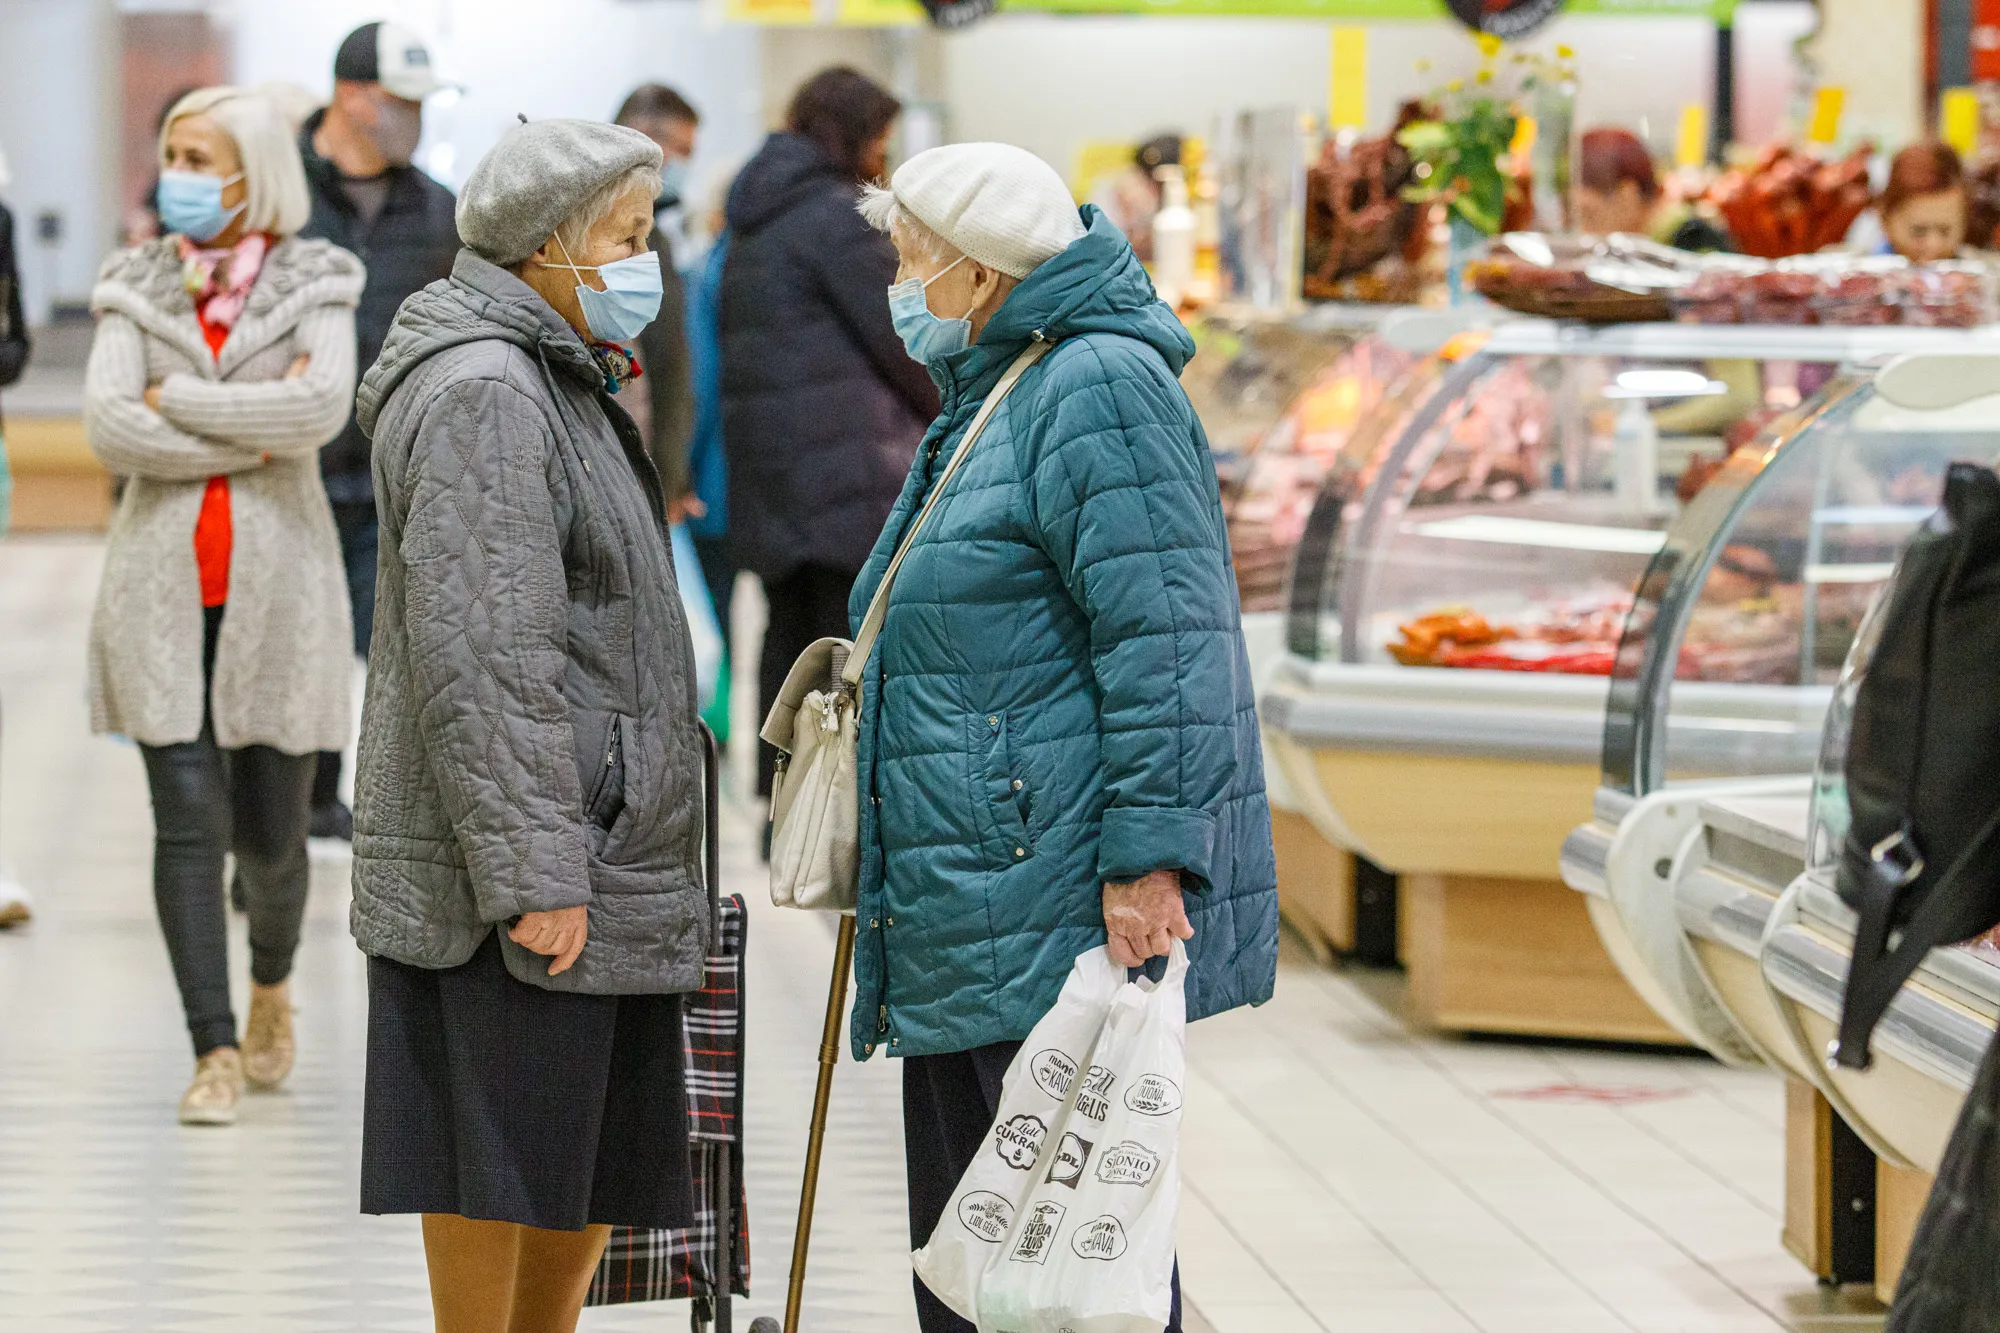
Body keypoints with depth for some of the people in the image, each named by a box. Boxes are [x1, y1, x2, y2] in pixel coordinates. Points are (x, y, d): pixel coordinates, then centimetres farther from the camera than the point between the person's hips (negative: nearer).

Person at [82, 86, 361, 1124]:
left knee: (268, 831, 4)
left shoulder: (313, 283, 2)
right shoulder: (137, 286, 7)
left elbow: (323, 407, -16)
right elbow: (109, 428, -7)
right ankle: (215, 1053, -4)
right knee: (188, 817, -7)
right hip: (163, 587, 1)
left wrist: (177, 398, -12)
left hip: (276, 582, -1)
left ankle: (271, 984, 35)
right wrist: (252, 435, -11)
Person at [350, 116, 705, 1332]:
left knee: (610, 1152, 14)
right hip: (509, 858, -11)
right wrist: (531, 870, -24)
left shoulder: (557, 389, 19)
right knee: (504, 1151, -4)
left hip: (602, 852, 11)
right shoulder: (483, 395, -16)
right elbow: (477, 654, -22)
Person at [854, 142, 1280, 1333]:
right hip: (967, 928, 11)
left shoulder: (1097, 388, -12)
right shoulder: (981, 406, 21)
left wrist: (1146, 860, -25)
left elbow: (1164, 642, -20)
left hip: (1069, 922, -11)